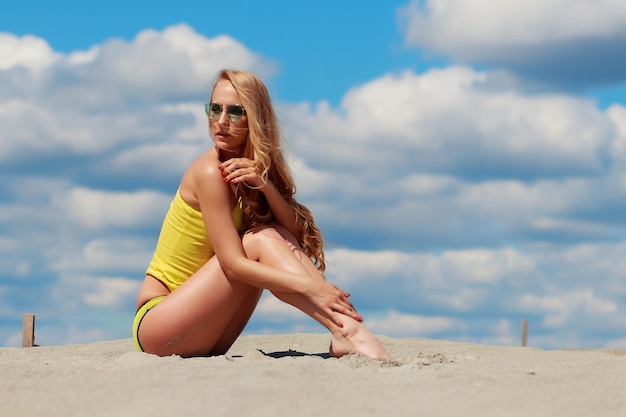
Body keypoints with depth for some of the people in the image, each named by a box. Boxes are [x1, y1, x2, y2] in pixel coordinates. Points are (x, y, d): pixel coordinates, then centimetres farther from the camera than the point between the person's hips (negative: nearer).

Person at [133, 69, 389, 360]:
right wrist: (310, 287, -32)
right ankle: (348, 332, -34)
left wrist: (265, 185, -19)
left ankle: (345, 333, -26)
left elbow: (297, 238, -4)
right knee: (260, 239, -19)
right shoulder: (210, 171, -15)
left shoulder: (254, 170, 9)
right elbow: (233, 265, -24)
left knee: (275, 234, -8)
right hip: (156, 323, -7)